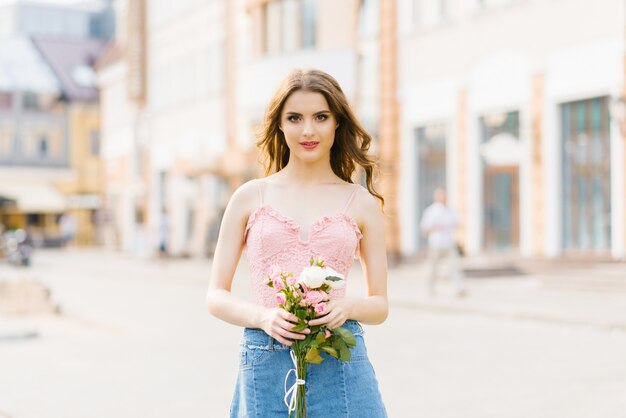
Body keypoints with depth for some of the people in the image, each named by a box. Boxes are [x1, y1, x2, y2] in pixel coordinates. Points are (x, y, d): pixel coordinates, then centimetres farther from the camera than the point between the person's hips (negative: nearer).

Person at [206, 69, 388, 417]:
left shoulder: (362, 203, 5)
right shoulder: (250, 197, 6)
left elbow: (380, 305, 9)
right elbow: (217, 296, 7)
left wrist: (347, 306, -12)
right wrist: (263, 316, -12)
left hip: (340, 366, 0)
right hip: (265, 365, 0)